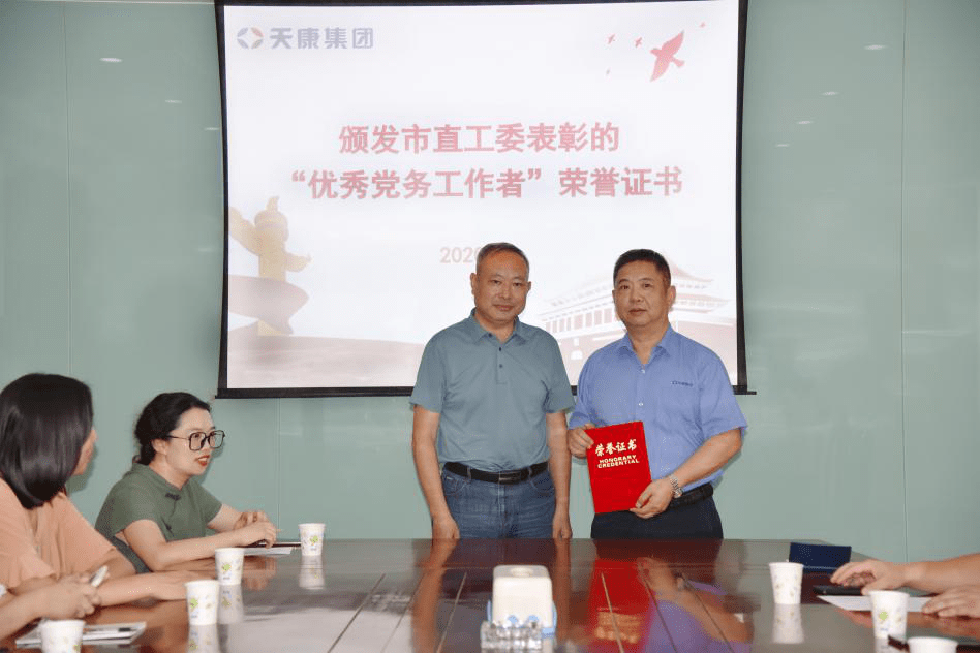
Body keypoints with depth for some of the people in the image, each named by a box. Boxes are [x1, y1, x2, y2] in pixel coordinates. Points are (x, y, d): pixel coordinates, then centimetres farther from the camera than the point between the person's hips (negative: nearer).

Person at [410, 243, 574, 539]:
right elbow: (423, 438, -2)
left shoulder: (545, 347, 11)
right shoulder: (444, 347, 1)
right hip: (467, 497, -3)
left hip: (535, 497, 3)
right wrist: (440, 515, -10)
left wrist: (562, 509, 5)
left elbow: (557, 433, 12)